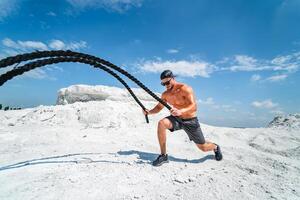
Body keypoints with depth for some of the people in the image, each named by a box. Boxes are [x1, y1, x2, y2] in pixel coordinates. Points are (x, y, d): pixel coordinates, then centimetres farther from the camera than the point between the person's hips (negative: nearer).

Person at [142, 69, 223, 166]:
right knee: (161, 123, -27)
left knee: (203, 147, 7)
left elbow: (194, 106, -31)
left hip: (190, 121, -4)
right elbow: (159, 107, 5)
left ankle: (216, 147, 47)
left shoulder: (185, 89, -21)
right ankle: (163, 156, -14)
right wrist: (149, 111, -16)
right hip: (177, 119, 4)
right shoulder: (165, 94, -4)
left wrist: (180, 111, -51)